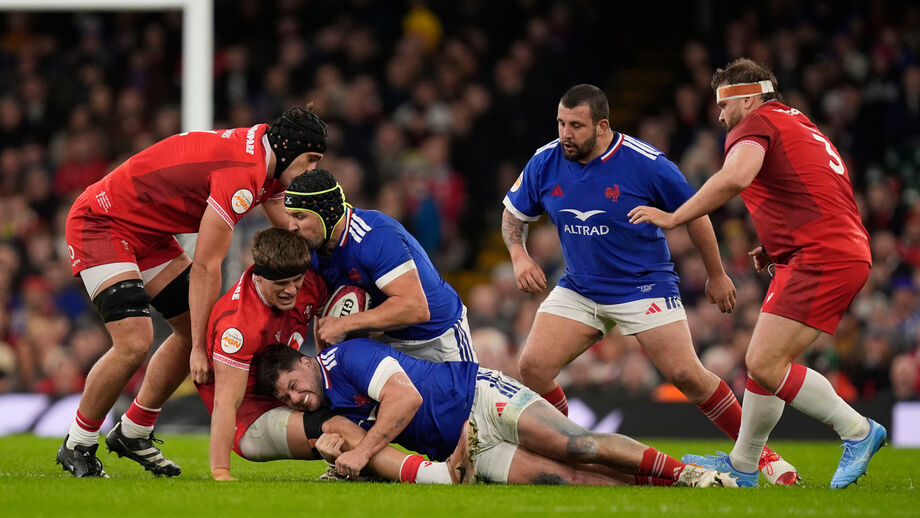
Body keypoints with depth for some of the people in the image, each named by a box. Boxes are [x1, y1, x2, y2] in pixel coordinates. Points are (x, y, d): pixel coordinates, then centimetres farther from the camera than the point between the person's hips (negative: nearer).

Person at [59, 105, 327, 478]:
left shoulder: (266, 165, 2)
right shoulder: (242, 173, -28)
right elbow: (205, 266, -26)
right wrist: (200, 348, -22)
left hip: (147, 233, 10)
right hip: (100, 224, -10)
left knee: (195, 330, 8)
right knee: (134, 341, -21)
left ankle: (132, 434, 21)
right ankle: (77, 447, -3)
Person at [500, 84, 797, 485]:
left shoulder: (645, 162, -18)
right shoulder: (545, 163, -6)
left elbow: (694, 213, -4)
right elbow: (514, 214, 12)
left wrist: (716, 275, 3)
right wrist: (519, 256, -7)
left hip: (644, 285, -4)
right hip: (578, 288, 4)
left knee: (687, 375, -13)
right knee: (532, 366, -12)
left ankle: (760, 454, 3)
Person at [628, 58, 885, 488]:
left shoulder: (756, 123, -4)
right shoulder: (799, 125, 27)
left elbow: (735, 177, -25)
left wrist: (672, 218, -17)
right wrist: (777, 247, 24)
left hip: (821, 259, -10)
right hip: (846, 253, 10)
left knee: (765, 364, -14)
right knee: (764, 361, 15)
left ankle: (856, 430, -7)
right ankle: (742, 466, 23)